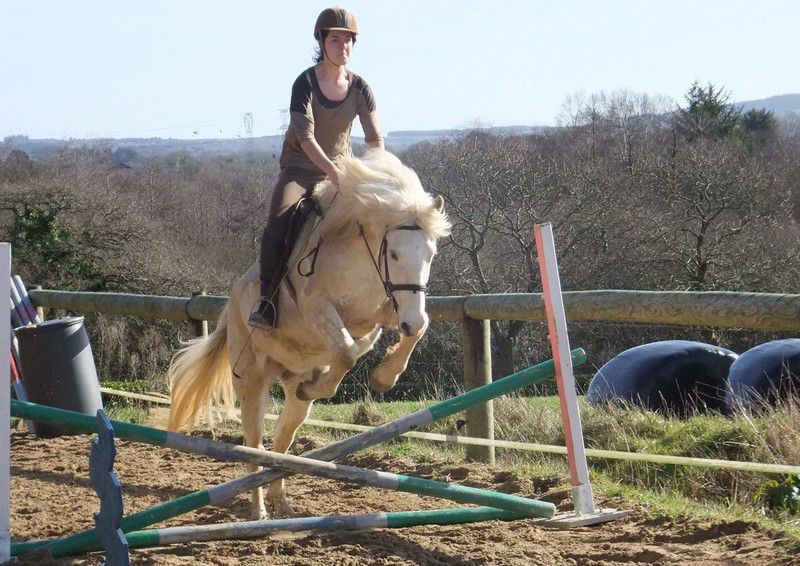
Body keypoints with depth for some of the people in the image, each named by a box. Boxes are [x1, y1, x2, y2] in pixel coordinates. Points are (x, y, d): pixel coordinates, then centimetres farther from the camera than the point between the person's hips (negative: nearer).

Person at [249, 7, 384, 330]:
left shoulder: (360, 88, -1)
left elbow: (375, 138, -4)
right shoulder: (305, 84, -13)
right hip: (300, 168, -4)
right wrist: (334, 174, -36)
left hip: (342, 169, 4)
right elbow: (306, 138, -23)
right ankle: (267, 303, -31)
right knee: (279, 217, -30)